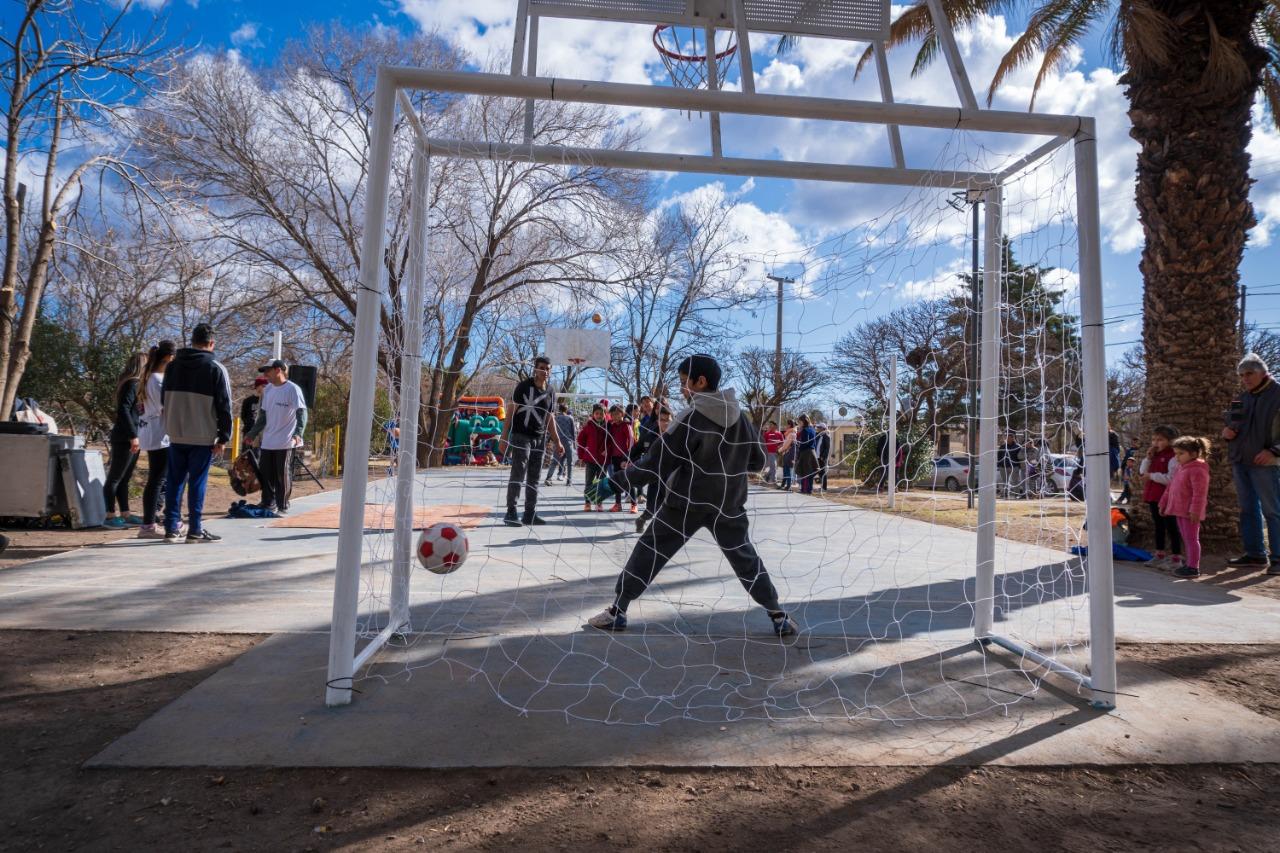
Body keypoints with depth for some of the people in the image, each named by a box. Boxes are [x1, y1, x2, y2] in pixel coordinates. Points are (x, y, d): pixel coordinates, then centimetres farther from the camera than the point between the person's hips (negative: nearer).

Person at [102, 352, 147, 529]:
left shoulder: (135, 383, 15)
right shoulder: (132, 384, -12)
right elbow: (123, 410, -20)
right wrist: (133, 435, -20)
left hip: (130, 438, 9)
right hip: (124, 439, -9)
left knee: (124, 478, 12)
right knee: (115, 478, -2)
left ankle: (125, 514, 17)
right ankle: (111, 516, 3)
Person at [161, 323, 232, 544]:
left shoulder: (173, 365, 8)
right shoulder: (216, 369, -8)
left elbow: (164, 399, 17)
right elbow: (224, 406, -9)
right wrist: (223, 437, -5)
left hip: (176, 435, 5)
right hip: (203, 436, -4)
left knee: (174, 481, 11)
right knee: (197, 482, 0)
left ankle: (171, 528, 13)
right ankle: (195, 530, 3)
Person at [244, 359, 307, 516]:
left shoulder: (292, 389, -11)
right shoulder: (268, 389, 11)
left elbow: (302, 413, -16)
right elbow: (263, 415, 19)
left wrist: (298, 433, -30)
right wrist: (252, 434, 18)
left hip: (285, 442, -7)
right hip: (267, 441, 7)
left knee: (283, 476, 0)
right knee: (265, 474, 12)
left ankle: (283, 507, 10)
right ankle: (268, 504, 24)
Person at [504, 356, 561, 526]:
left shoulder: (551, 393, 9)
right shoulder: (524, 386, -5)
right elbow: (512, 411, -5)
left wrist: (556, 441, 13)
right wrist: (504, 437, -11)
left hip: (540, 439, 5)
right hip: (521, 436, -5)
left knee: (534, 478, 8)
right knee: (518, 475, -8)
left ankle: (530, 514, 15)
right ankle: (511, 513, -4)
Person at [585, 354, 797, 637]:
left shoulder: (692, 418, -14)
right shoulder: (742, 418, 2)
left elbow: (658, 462, -15)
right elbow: (757, 461, 11)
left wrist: (620, 480, -7)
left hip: (686, 503, -4)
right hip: (729, 505, 5)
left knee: (649, 552, 5)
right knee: (745, 557, 17)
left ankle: (617, 611, 8)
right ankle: (779, 616, 17)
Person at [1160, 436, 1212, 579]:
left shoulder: (1197, 470, -16)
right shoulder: (1181, 467, 14)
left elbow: (1199, 493, -22)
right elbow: (1171, 487, 21)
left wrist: (1195, 511, -25)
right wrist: (1164, 502, 22)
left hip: (1190, 512, -9)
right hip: (1179, 510, 9)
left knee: (1191, 538, -3)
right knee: (1185, 538, 16)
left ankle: (1193, 568, 2)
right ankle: (1189, 564, 25)